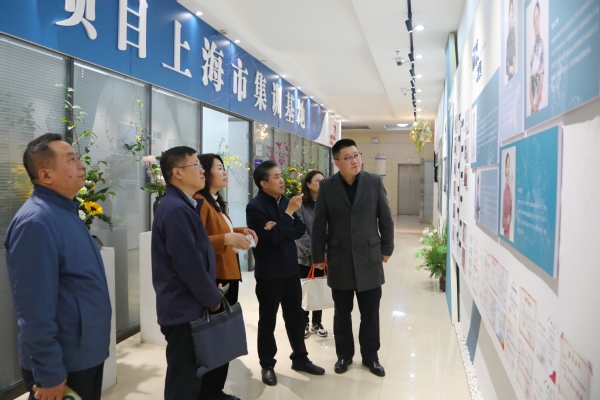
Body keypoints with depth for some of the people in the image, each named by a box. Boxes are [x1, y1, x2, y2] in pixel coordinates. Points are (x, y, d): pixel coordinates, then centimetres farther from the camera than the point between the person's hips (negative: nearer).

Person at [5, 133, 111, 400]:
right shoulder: (36, 222, -24)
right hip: (64, 364, -9)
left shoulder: (66, 212, 7)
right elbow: (35, 310, -25)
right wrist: (49, 374, -21)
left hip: (86, 353, 9)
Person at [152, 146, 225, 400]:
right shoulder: (176, 209, -21)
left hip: (190, 306, 10)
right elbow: (189, 264, -23)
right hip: (185, 309, -10)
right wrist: (213, 299, -11)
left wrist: (211, 295, 10)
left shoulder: (182, 205, 11)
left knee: (189, 377, 20)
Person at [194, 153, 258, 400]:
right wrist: (227, 238, -31)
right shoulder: (200, 202, -15)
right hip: (214, 278, -10)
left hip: (229, 275, 10)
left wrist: (239, 231, 7)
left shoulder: (216, 202, 16)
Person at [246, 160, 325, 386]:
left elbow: (300, 230, 0)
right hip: (269, 272, -6)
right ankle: (267, 365, 23)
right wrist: (289, 212, -21)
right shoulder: (255, 206, -13)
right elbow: (271, 236, -22)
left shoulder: (285, 201, 6)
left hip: (290, 268, 6)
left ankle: (300, 358, 31)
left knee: (295, 316, 15)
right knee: (268, 320, 8)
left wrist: (279, 229, -16)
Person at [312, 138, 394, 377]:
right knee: (342, 312, 12)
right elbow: (319, 224, 0)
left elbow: (385, 218, 4)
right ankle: (344, 355, 30)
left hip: (369, 258, 0)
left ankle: (370, 356, 28)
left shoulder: (374, 182, -2)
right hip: (339, 260, 0)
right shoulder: (327, 187, -3)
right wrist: (318, 255, 1)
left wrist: (386, 248, 5)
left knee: (370, 313, 10)